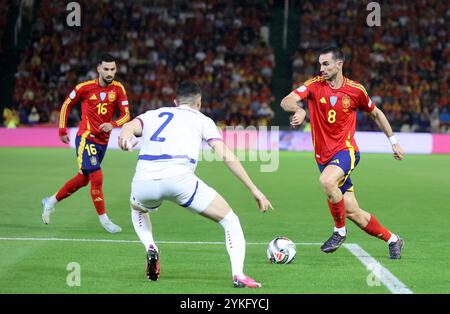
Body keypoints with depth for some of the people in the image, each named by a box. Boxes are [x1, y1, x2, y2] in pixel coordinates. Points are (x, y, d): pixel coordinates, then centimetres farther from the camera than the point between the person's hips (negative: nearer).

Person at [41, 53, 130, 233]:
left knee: (83, 179, 15)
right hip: (86, 138, -5)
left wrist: (113, 124, -22)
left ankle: (51, 202, 35)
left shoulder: (118, 89, -1)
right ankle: (103, 219, -4)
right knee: (97, 177, -16)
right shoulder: (85, 87, -8)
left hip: (103, 141, 5)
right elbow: (67, 105, 6)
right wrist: (62, 130, 4)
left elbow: (126, 115, -2)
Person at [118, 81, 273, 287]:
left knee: (138, 210, 40)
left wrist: (124, 137, -19)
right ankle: (238, 275, -7)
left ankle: (150, 248, 14)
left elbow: (131, 126, 4)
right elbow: (226, 156, 9)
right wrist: (254, 190, 11)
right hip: (179, 178, -3)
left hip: (143, 183, 3)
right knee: (230, 221, 12)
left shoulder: (152, 115, 29)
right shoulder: (202, 120, 22)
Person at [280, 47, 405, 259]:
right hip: (323, 156, 3)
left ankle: (340, 231, -14)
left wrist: (393, 141, 17)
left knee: (326, 181, -35)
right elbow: (286, 102, -17)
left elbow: (375, 114, 16)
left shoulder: (355, 90, -2)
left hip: (346, 150, -3)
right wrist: (299, 110, -39)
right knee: (352, 212, 3)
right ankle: (392, 239, 24)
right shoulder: (315, 85, -2)